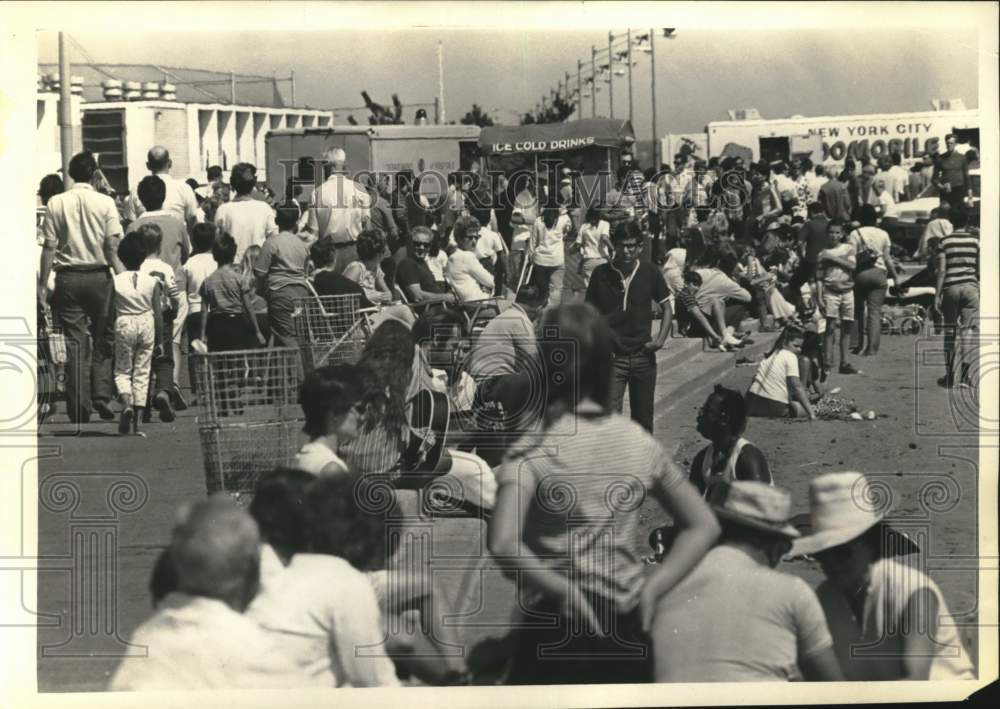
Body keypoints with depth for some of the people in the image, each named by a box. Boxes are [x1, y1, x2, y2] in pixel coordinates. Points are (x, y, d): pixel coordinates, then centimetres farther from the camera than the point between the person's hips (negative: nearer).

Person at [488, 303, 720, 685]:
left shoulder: (533, 451, -10)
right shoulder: (640, 443, 4)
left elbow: (503, 545, -26)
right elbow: (703, 527, 10)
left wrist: (565, 590, -14)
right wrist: (651, 589, 3)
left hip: (558, 630, -4)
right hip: (628, 630, 4)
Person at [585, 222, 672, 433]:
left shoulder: (650, 273, -2)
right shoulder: (601, 274, -5)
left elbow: (666, 308, 9)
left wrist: (660, 339, -4)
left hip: (643, 355, 2)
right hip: (612, 356, -2)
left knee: (643, 418, 13)